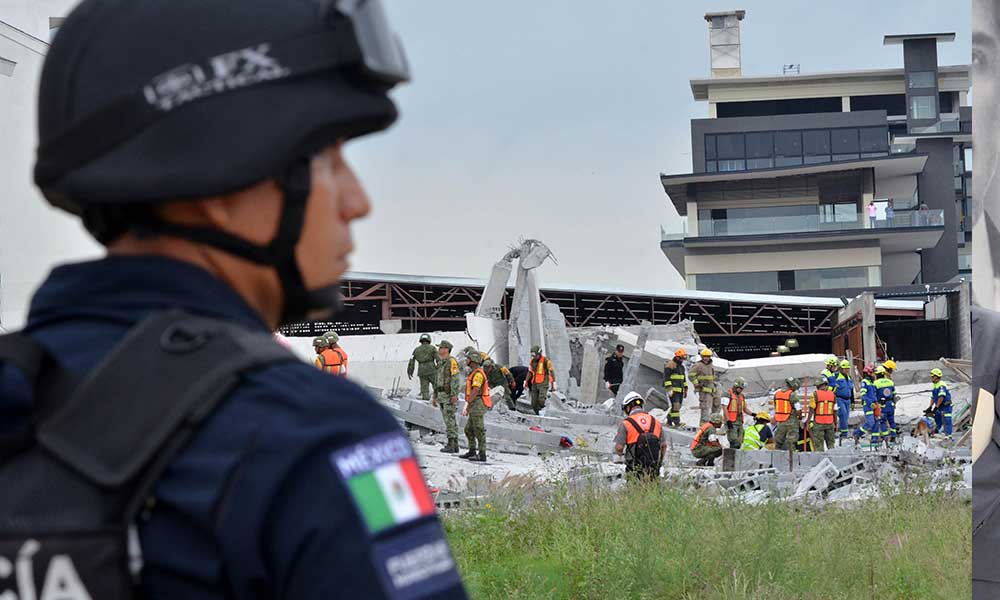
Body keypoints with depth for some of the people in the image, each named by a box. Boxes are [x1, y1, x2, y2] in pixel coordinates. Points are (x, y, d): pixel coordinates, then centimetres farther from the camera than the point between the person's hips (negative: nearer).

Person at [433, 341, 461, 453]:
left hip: (450, 396, -9)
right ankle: (455, 445, 11)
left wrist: (454, 394, -23)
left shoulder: (451, 361, -8)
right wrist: (435, 396, 23)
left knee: (450, 419, -12)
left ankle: (451, 444, -14)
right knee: (448, 420, 8)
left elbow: (455, 378, -16)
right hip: (441, 396, 9)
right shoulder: (440, 363, 20)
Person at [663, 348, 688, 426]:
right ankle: (677, 422, -16)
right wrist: (669, 388, -21)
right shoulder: (670, 365, -8)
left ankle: (669, 420, 20)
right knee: (676, 405, -15)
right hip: (673, 389, -9)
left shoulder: (681, 366, 19)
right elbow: (666, 377, -14)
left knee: (678, 405, 8)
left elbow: (683, 378, 27)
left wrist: (685, 389, 22)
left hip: (680, 390, 9)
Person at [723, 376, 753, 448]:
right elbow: (724, 408, -12)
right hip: (731, 422, -8)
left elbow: (745, 409, 21)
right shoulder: (728, 394, -6)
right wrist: (728, 420, -19)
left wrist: (752, 414, 2)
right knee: (734, 442, -16)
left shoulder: (742, 396, 17)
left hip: (739, 422, 8)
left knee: (739, 443, 6)